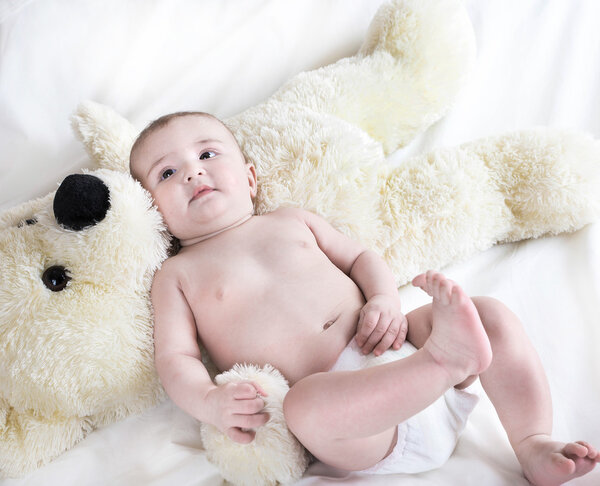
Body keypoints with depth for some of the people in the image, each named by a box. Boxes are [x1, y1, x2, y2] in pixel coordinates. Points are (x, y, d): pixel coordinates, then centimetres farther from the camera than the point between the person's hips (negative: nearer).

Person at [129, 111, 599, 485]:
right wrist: (210, 402, -21)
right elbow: (175, 358, 1)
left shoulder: (291, 219, 20)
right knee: (308, 406, -39)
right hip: (329, 388, -5)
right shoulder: (177, 275, 9)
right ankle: (445, 358, -36)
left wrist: (387, 300, -2)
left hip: (382, 347, 5)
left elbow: (360, 257, 21)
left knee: (494, 316, -7)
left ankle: (534, 445, -3)